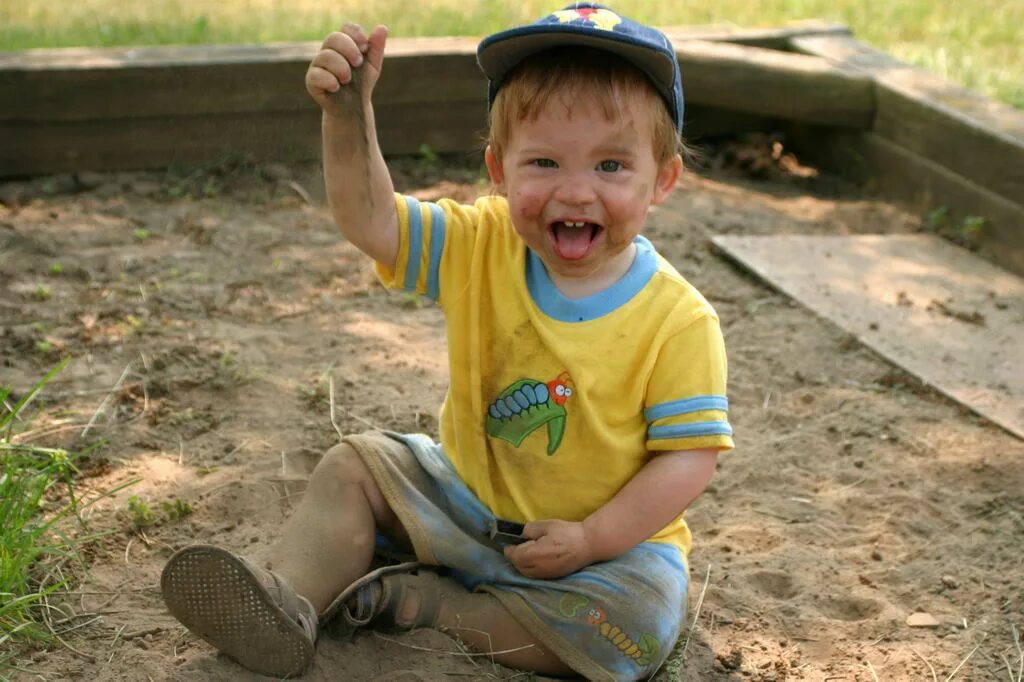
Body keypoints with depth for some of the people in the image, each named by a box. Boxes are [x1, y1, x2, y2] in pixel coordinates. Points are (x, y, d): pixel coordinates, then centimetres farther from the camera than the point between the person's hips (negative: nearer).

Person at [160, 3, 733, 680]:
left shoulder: (679, 324, -21)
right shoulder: (482, 250, -10)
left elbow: (690, 455, -18)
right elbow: (369, 219, -15)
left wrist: (591, 539, -25)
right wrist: (349, 111, -29)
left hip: (612, 536, -4)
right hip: (469, 499, 4)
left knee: (642, 621, -31)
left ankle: (424, 601, -19)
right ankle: (288, 601, -12)